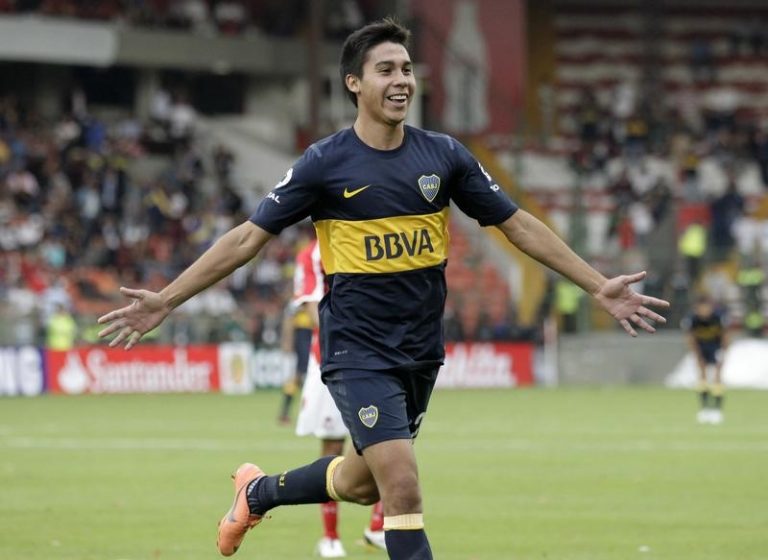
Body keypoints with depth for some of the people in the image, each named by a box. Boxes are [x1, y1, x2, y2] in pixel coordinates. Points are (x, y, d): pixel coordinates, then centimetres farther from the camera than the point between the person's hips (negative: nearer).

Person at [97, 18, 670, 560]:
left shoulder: (444, 156, 1)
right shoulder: (325, 163, -9)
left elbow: (518, 225, 7)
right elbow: (248, 237, -5)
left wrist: (599, 286, 4)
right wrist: (165, 301, -9)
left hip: (422, 350, 5)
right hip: (358, 351, -5)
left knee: (362, 482, 17)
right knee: (403, 486, -18)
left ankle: (258, 491, 45)